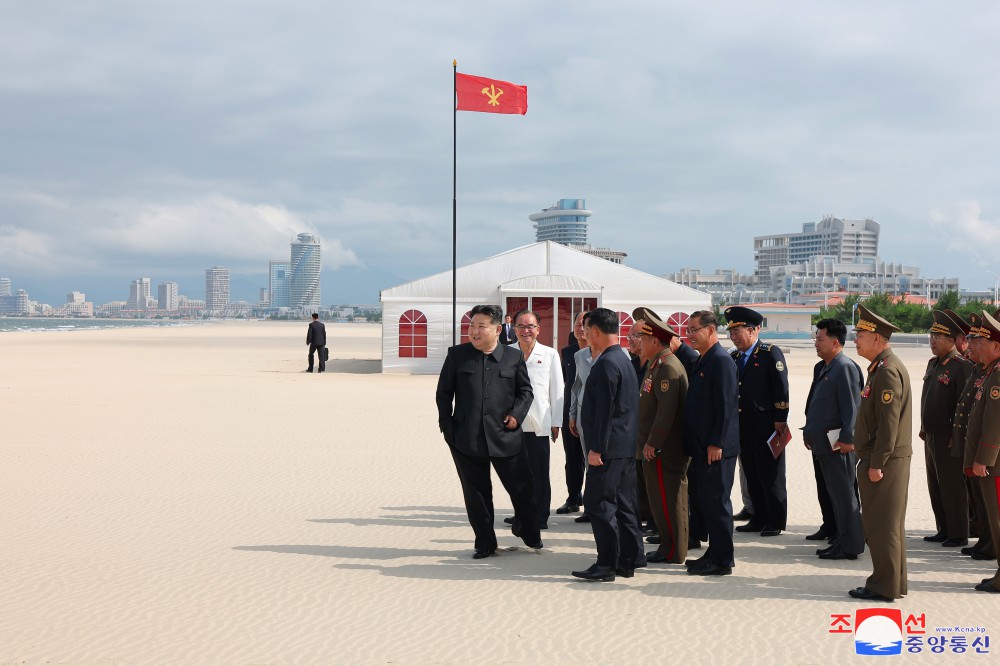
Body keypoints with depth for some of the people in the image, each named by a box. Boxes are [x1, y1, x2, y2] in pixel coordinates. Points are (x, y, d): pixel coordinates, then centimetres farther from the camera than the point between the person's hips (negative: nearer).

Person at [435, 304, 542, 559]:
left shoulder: (513, 357, 3)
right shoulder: (457, 355, 3)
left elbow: (526, 390, 12)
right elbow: (444, 392, 9)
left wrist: (517, 414, -4)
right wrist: (446, 424, 1)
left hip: (504, 435, 0)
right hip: (466, 438, 0)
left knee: (521, 487, 5)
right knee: (476, 493, 7)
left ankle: (529, 533, 29)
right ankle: (485, 543, 20)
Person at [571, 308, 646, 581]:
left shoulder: (605, 364, -15)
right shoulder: (624, 360, 16)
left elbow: (605, 409, -20)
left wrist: (597, 447, -19)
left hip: (609, 447, -10)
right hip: (627, 447, 10)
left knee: (598, 503, -6)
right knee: (624, 504, 13)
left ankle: (607, 564, -5)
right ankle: (630, 559, 18)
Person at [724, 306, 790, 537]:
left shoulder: (771, 353, -7)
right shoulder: (734, 357, 13)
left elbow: (781, 388, -11)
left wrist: (780, 421, -14)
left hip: (766, 429, -7)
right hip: (743, 429, 7)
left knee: (771, 477, 1)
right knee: (752, 477, 12)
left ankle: (775, 522, 8)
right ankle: (759, 518, 20)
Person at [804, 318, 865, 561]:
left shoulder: (845, 368, -13)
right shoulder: (821, 368, 17)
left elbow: (852, 407, -19)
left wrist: (847, 439, -22)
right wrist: (809, 432, 20)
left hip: (838, 445, -10)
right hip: (822, 443, 10)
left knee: (843, 494, -4)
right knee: (832, 493, 14)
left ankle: (849, 545, 1)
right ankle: (842, 538, 22)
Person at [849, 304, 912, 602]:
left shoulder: (888, 371, -18)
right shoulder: (881, 367, 15)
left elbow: (889, 422, -22)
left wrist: (876, 463, -21)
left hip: (885, 461, -10)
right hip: (882, 458, 10)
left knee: (882, 524, -4)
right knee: (887, 524, 15)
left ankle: (884, 586, 1)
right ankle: (893, 582, 22)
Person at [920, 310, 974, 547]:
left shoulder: (961, 366, -15)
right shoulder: (933, 363, 13)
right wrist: (923, 427, 20)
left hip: (949, 438, -9)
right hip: (932, 436, 9)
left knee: (952, 488, -2)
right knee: (935, 487, 14)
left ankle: (959, 534, 8)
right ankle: (944, 531, 24)